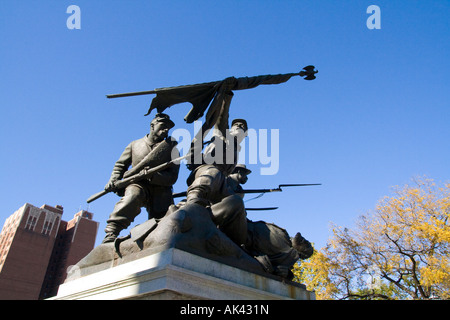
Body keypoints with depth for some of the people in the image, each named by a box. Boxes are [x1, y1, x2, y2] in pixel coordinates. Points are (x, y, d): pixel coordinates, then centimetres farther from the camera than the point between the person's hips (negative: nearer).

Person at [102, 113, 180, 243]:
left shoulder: (171, 148, 15)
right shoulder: (135, 145, 19)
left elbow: (172, 177, 3)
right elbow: (120, 165, 25)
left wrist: (152, 176, -15)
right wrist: (114, 180, 3)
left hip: (160, 191, 1)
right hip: (138, 185, -1)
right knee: (132, 196, -36)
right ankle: (111, 233, -42)